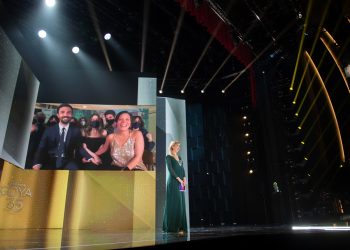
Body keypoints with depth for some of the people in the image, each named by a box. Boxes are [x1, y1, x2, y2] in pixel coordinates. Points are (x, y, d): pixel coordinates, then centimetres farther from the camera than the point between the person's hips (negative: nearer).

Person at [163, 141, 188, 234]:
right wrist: (178, 179, -16)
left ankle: (180, 226, 11)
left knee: (181, 204, 5)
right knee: (174, 204, -6)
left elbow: (182, 169, 12)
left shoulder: (179, 157, 19)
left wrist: (184, 179, -4)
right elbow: (170, 169, -13)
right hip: (173, 182, -7)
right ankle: (172, 226, 2)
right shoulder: (168, 157, -3)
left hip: (181, 183, 7)